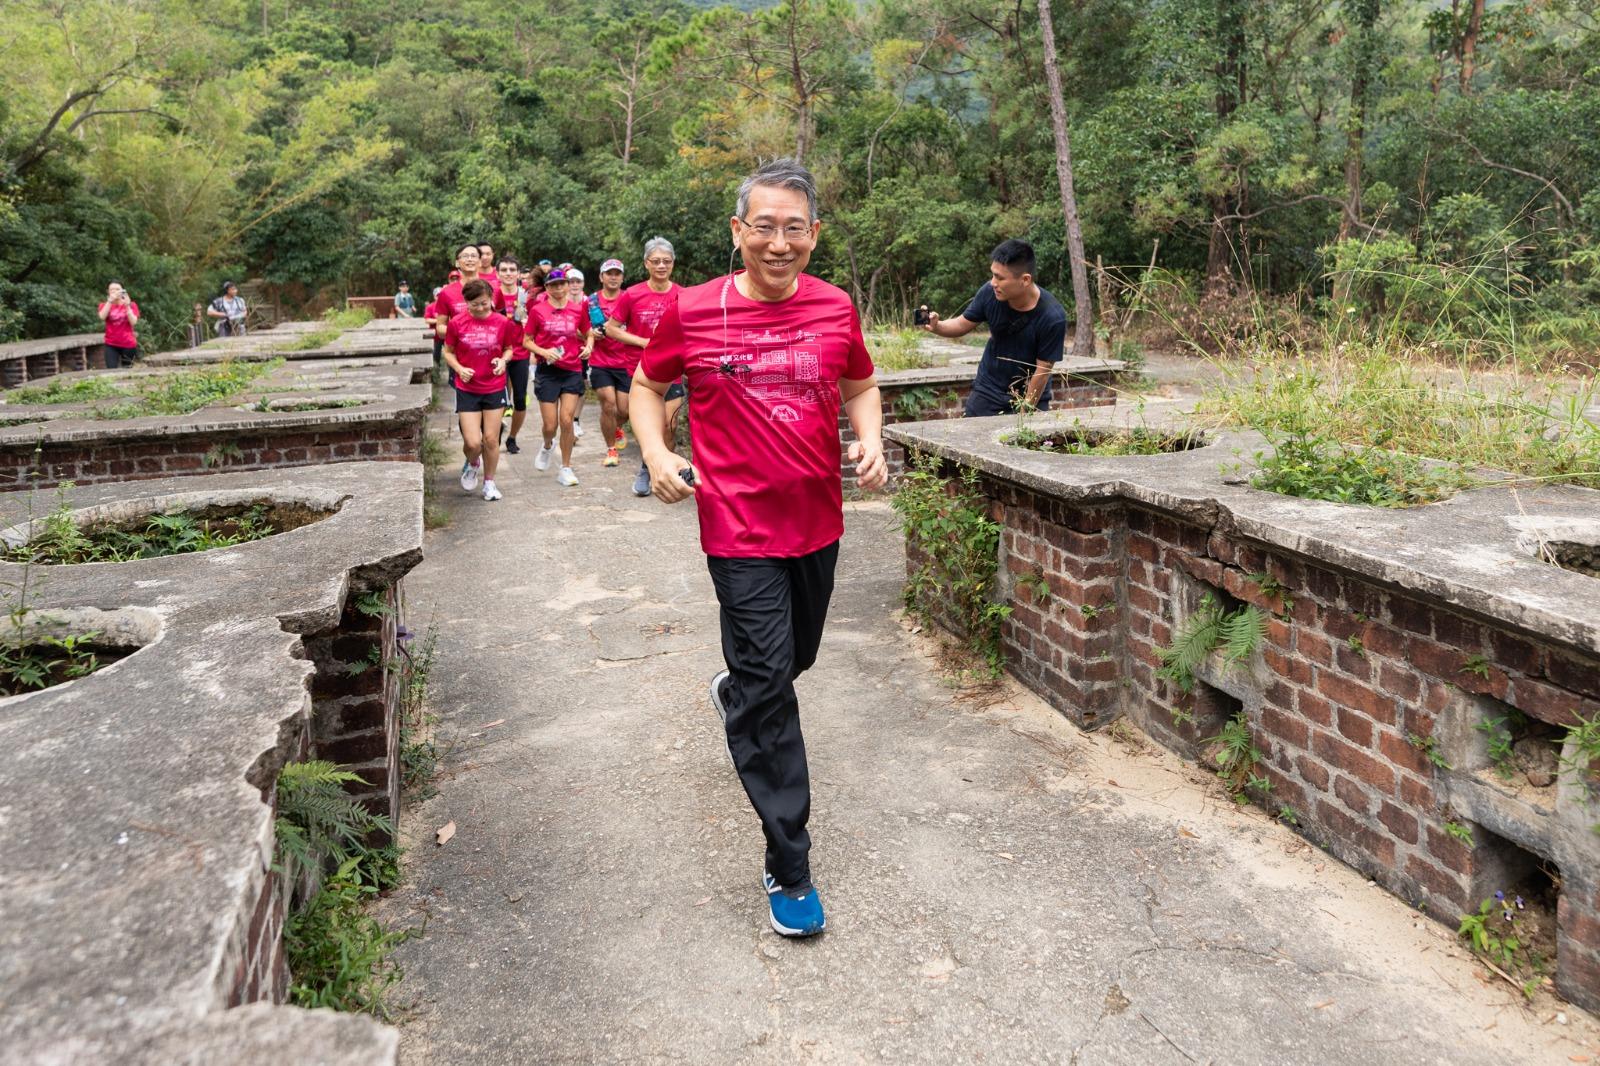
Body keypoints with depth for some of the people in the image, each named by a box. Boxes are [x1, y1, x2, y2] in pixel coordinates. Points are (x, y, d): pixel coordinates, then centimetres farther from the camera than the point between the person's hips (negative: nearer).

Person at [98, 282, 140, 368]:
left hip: (128, 344, 0)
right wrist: (110, 301, -21)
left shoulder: (131, 305, 4)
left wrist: (127, 306, -17)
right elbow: (102, 317, -16)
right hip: (111, 344, 0)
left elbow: (133, 322, -10)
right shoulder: (105, 305, 6)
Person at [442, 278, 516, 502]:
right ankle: (472, 464, 30)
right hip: (467, 389, -1)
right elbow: (448, 351, 5)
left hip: (495, 389, 1)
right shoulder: (456, 324, -7)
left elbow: (508, 349, 9)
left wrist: (503, 360, -12)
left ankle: (489, 483, 24)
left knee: (491, 440, 5)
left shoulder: (502, 323, -5)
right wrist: (459, 368, -13)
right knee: (473, 442, -6)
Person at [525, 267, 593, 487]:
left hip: (573, 371, 1)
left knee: (567, 420, -8)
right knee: (550, 425, 1)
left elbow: (588, 335, 16)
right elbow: (527, 341, 3)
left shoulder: (578, 310, 3)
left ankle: (566, 468, 6)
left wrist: (588, 346, -6)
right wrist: (544, 352, -15)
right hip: (548, 371, -1)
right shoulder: (537, 310, -2)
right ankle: (547, 446, 38)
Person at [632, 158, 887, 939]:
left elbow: (861, 385, 16)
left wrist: (871, 441, -4)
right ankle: (788, 869, 6)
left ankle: (734, 693, 60)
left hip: (818, 522, 5)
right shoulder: (692, 312, -8)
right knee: (768, 688, -5)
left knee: (795, 657, 23)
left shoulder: (835, 309, 1)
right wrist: (655, 453, -11)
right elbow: (648, 386, 7)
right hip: (740, 529, -4)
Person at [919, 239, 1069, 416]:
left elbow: (1042, 371, -17)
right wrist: (936, 326, -21)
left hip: (1031, 396, -2)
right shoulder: (990, 292, -17)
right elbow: (963, 324, -2)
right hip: (987, 390, 2)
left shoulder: (1053, 317, -25)